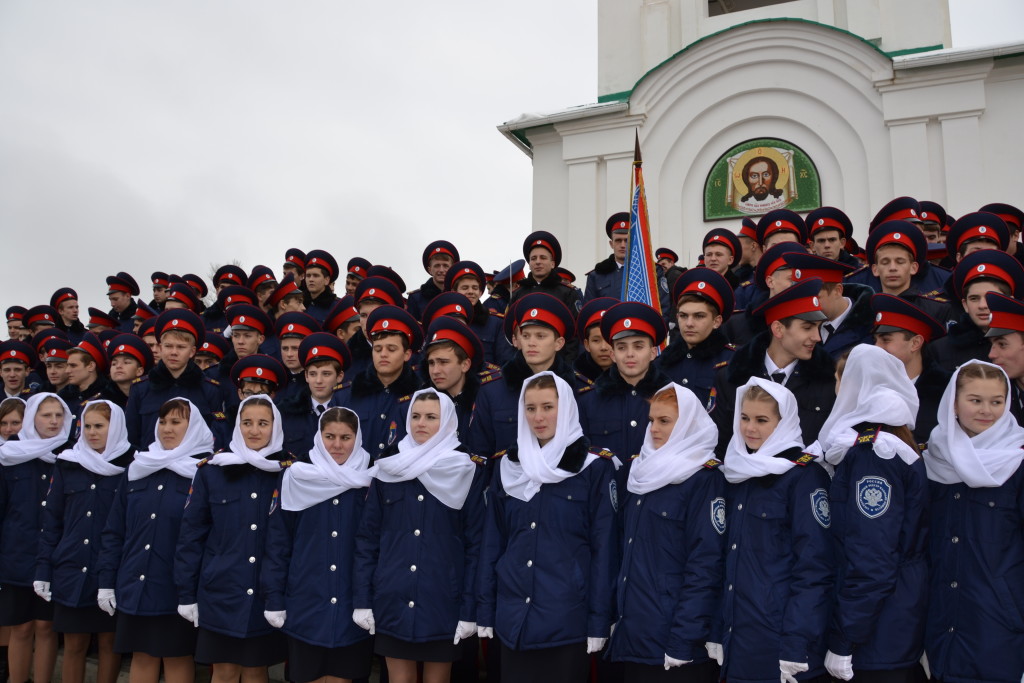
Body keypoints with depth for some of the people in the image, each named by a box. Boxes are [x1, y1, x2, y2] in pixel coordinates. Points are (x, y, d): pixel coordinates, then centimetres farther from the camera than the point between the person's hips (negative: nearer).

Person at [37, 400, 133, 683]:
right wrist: (43, 570, 2)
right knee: (74, 645, 9)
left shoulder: (131, 466, -2)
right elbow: (51, 520, 7)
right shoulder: (67, 464, 6)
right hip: (71, 571, 2)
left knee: (109, 643, 7)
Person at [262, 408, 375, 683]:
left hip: (353, 605, 0)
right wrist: (274, 599, -4)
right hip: (306, 603, 0)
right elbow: (277, 542, 0)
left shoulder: (369, 481, 1)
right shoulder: (297, 477, -2)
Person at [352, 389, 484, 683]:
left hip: (443, 602, -2)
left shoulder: (467, 473, -2)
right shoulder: (388, 469, 4)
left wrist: (470, 609, -8)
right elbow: (367, 537, 5)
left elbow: (475, 543, -3)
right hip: (392, 601, 2)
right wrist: (361, 599, -1)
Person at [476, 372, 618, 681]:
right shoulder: (509, 466, 7)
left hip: (567, 619, -4)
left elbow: (604, 548, -7)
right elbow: (493, 543, 8)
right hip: (513, 618, 4)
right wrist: (485, 610, 5)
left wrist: (599, 621, -9)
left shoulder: (594, 467, -6)